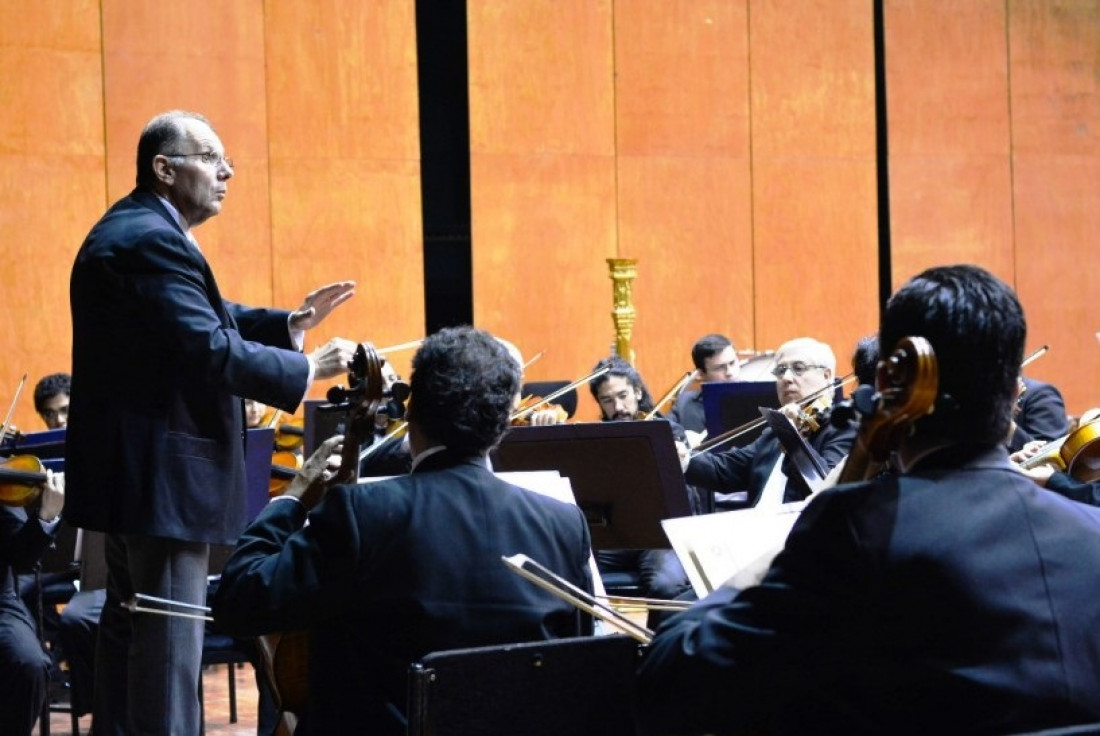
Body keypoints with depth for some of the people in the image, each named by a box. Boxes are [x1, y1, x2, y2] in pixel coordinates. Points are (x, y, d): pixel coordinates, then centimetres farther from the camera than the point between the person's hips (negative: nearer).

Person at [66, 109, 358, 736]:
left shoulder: (139, 230, 15)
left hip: (133, 471, 11)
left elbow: (207, 319, 19)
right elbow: (212, 351, -28)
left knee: (132, 627, 18)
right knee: (170, 641, -6)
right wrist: (310, 368, -20)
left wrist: (290, 324, 6)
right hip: (161, 475, -11)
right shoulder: (151, 241, -20)